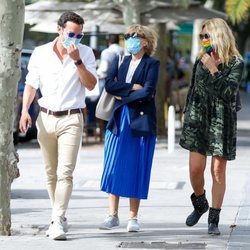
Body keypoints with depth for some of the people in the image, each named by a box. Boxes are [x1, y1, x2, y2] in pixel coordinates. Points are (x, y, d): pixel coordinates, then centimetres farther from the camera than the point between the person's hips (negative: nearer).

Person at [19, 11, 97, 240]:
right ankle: (60, 218, 19)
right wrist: (25, 110, -5)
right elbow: (31, 84, 8)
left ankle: (58, 221, -17)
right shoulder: (40, 53, 4)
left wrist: (77, 61, -17)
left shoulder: (85, 53, 0)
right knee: (51, 173, 9)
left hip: (71, 120, -3)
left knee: (65, 173, -14)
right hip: (46, 118, 3)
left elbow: (91, 84, -6)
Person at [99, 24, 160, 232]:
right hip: (119, 120, 4)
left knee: (137, 168, -1)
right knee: (114, 167, 1)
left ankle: (133, 217, 4)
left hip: (141, 121, -4)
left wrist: (123, 95, -6)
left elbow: (148, 92, -13)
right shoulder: (120, 62, 14)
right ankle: (113, 215, 5)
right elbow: (109, 84, -1)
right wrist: (133, 87, -11)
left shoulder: (152, 64, 0)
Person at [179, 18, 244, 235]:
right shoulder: (201, 60, 10)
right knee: (195, 167, -2)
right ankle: (200, 204, 26)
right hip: (199, 119, 4)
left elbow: (229, 92, -15)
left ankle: (214, 219, 3)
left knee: (218, 170, -3)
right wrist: (187, 116, 18)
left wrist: (213, 70, -17)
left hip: (221, 120, -4)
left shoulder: (235, 63, -4)